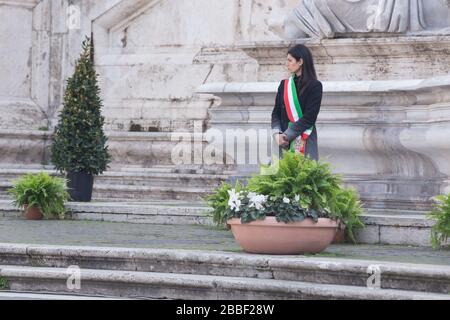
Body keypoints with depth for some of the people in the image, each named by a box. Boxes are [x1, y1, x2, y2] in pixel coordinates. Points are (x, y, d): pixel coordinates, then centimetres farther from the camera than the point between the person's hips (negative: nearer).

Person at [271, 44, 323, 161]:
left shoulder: (315, 86, -5)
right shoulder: (284, 84, 11)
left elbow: (309, 117, -11)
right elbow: (276, 113, 10)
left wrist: (286, 136, -13)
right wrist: (277, 133, -8)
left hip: (305, 142, -4)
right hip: (286, 142, 4)